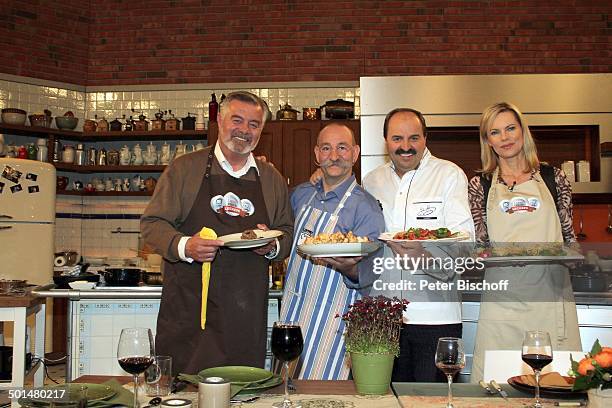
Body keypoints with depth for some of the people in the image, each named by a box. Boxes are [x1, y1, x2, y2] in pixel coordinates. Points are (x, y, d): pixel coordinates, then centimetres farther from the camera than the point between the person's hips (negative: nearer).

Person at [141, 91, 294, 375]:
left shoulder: (273, 180, 13)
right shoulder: (185, 168, 4)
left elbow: (287, 233, 19)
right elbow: (152, 223, 3)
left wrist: (272, 246, -4)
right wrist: (184, 246, -16)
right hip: (188, 307, -2)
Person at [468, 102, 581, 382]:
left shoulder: (553, 178, 9)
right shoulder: (480, 185, 7)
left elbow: (568, 235, 12)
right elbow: (479, 244, 4)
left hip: (551, 292, 1)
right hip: (502, 298, 0)